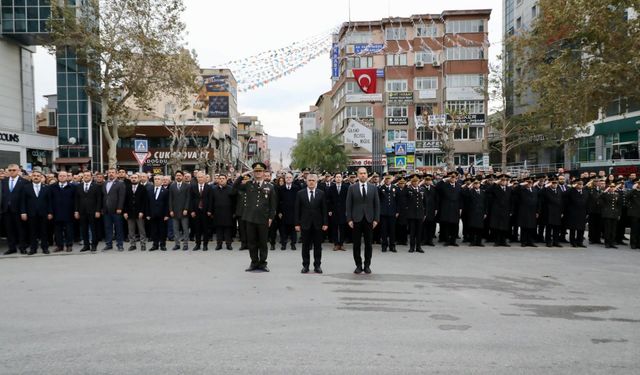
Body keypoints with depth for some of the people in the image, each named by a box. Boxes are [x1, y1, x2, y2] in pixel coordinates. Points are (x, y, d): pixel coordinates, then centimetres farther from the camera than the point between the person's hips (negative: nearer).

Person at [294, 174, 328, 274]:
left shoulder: (321, 193, 3)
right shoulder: (300, 193, 2)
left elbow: (324, 209, 3)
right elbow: (297, 210, 2)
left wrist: (325, 223, -3)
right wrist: (297, 223, -4)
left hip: (317, 224, 0)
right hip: (305, 224, 0)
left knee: (318, 246, 6)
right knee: (305, 246, 6)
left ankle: (317, 265, 14)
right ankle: (305, 265, 15)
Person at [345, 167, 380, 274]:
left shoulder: (373, 187, 6)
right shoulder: (352, 188, 2)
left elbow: (377, 204, 5)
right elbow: (349, 205, 1)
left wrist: (376, 219, -1)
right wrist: (349, 219, -6)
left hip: (369, 219, 1)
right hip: (356, 219, -1)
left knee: (368, 244, 5)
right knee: (356, 244, 4)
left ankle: (367, 265, 15)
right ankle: (358, 265, 13)